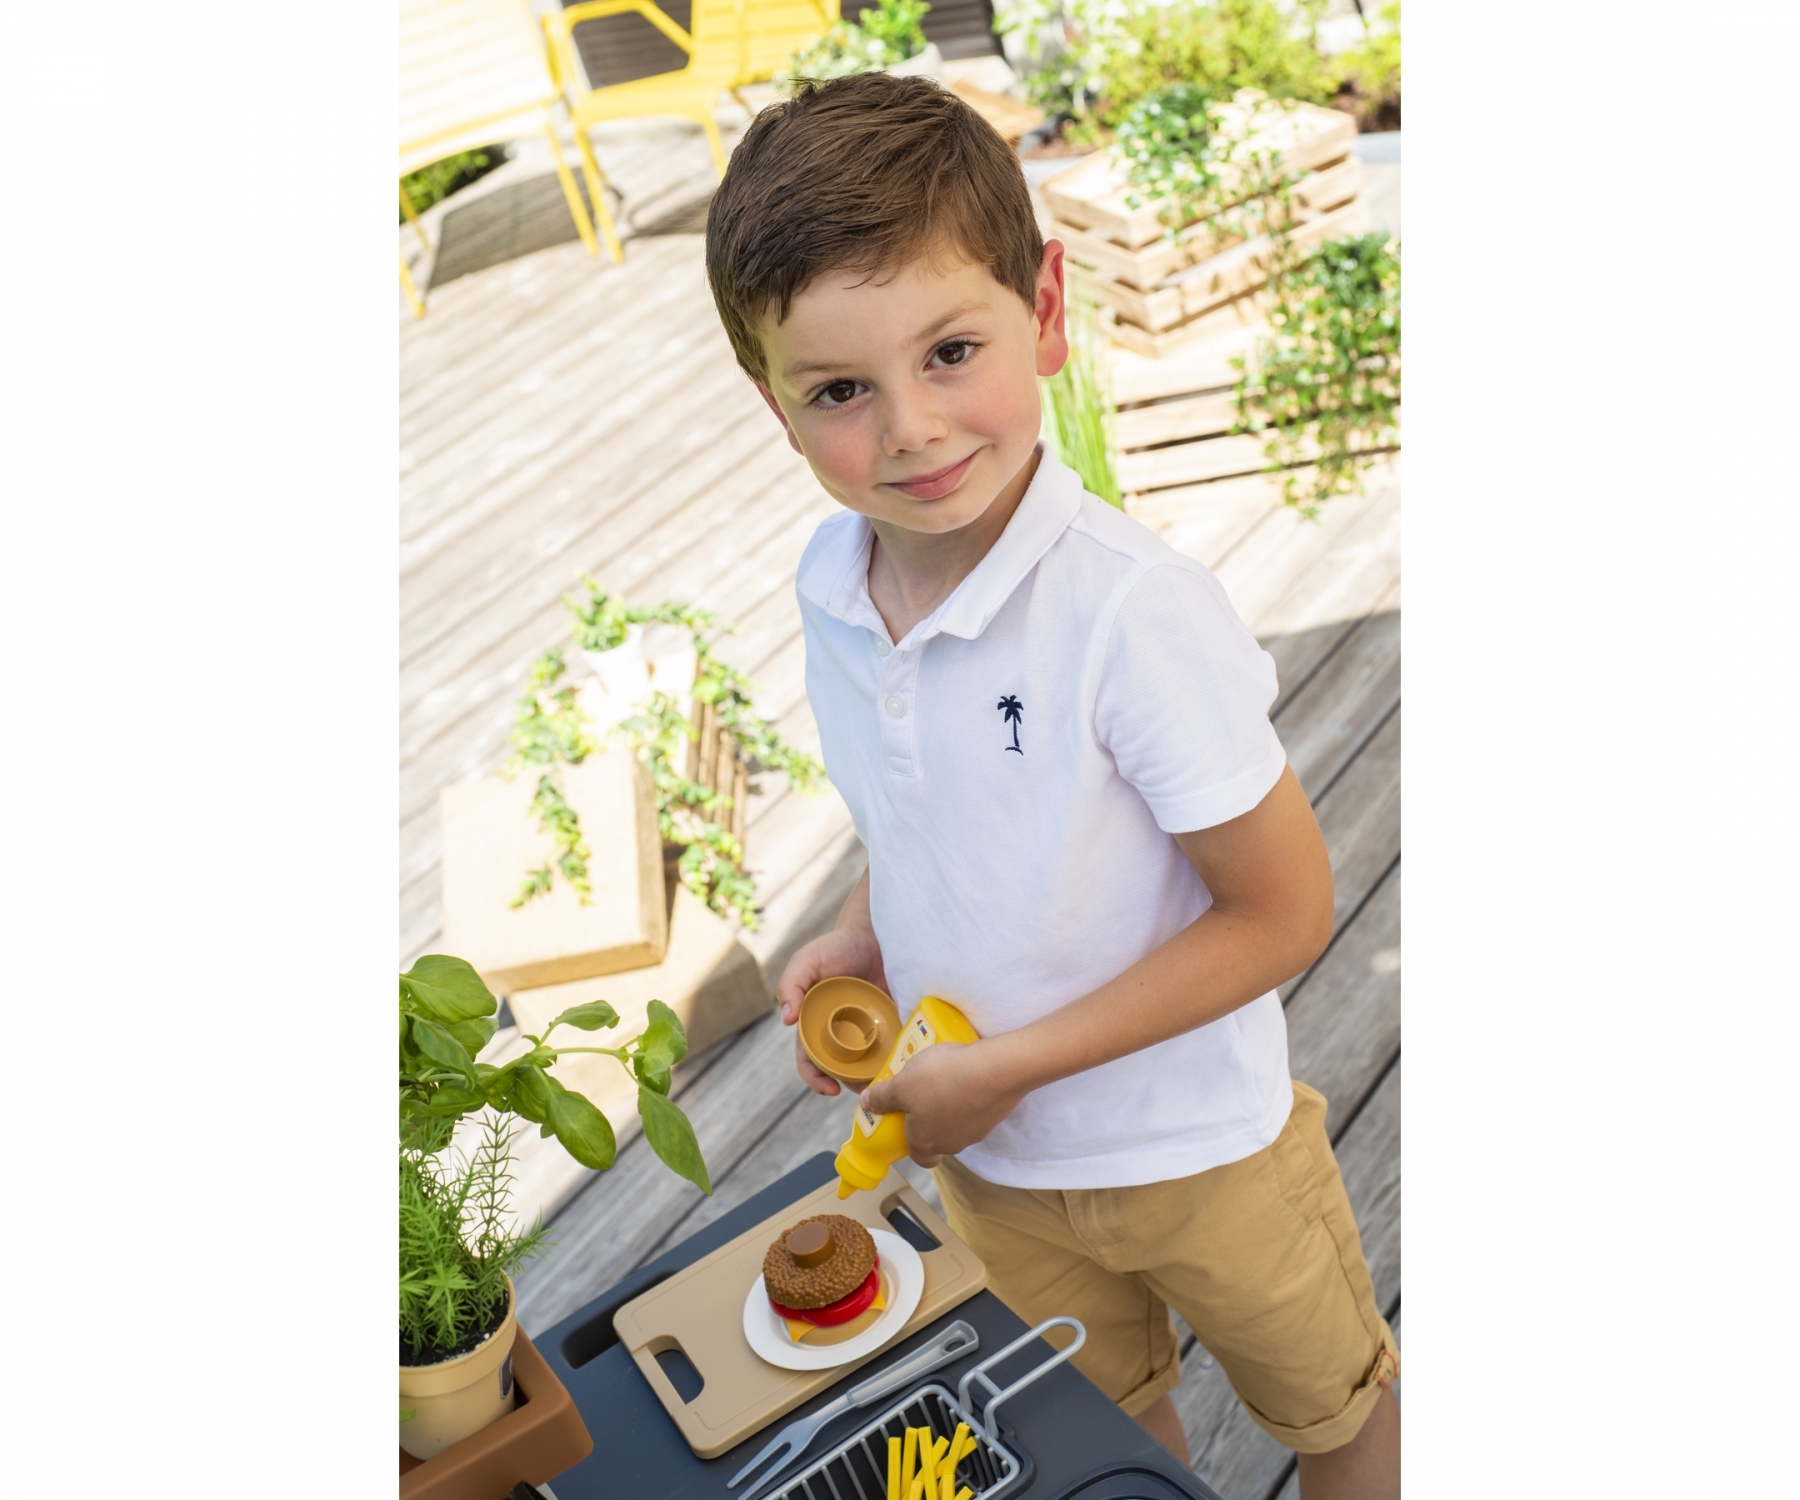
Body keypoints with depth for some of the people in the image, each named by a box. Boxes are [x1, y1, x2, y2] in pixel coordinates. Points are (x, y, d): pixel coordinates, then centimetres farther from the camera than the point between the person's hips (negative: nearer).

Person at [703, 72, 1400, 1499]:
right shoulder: (831, 585, -12)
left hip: (1196, 1150, -5)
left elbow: (1283, 915, -24)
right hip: (988, 1160, 6)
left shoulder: (1135, 608, -32)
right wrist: (859, 939, -10)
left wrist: (1005, 1064, -23)